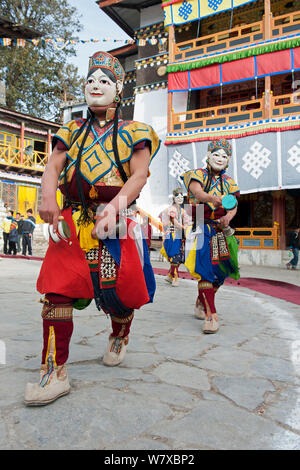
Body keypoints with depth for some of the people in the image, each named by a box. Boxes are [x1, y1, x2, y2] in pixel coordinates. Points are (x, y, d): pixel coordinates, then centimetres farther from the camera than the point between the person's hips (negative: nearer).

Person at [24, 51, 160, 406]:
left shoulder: (132, 132, 9)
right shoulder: (73, 131, 20)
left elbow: (139, 174, -7)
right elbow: (53, 165, 5)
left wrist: (115, 206, -25)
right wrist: (48, 197, -17)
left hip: (115, 222, -2)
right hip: (72, 221, 3)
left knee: (118, 291, 1)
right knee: (56, 290, -9)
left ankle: (119, 338, 36)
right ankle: (54, 373, 0)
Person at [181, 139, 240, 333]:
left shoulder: (229, 182, 16)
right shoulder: (198, 174, 3)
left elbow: (234, 206, 4)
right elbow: (196, 191, -20)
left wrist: (228, 217, -20)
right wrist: (213, 198, -41)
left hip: (221, 229, 5)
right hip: (202, 227, -5)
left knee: (220, 269, 5)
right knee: (205, 266, -17)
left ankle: (201, 303, 28)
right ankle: (211, 314, -18)